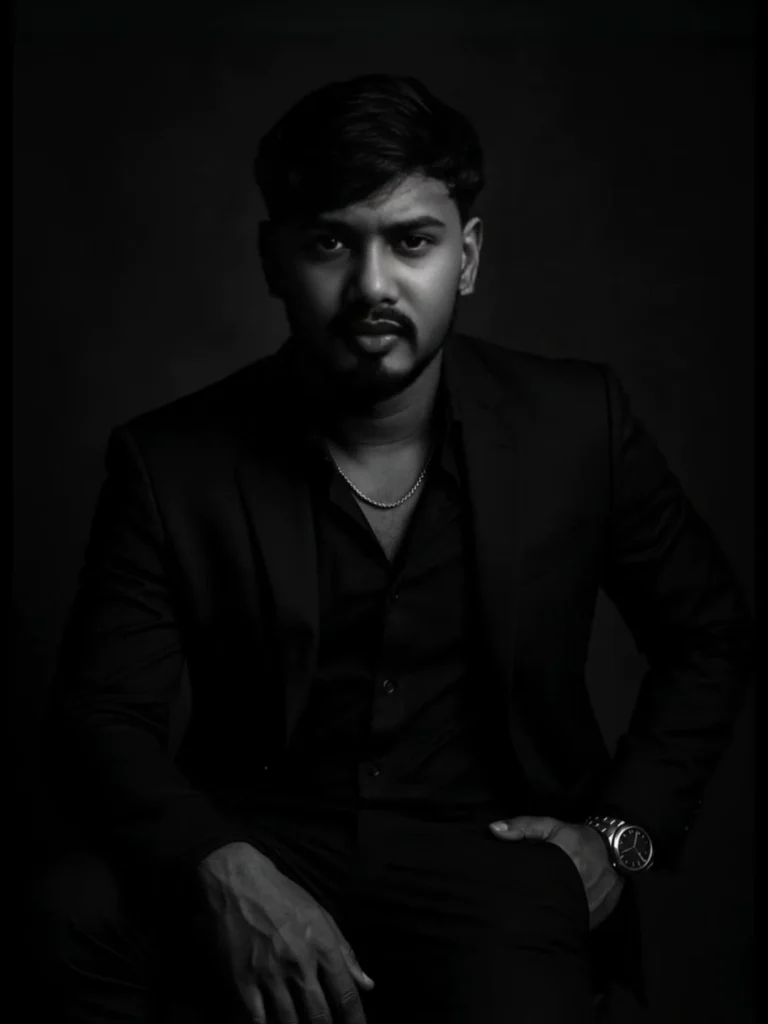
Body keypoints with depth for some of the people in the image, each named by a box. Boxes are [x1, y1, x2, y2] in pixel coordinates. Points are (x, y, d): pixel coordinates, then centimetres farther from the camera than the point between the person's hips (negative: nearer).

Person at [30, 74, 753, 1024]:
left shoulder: (575, 422, -1)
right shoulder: (171, 462, -4)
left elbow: (708, 635, 11)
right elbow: (104, 719, -4)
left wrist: (620, 831, 0)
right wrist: (220, 870, -23)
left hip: (487, 845, 0)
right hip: (258, 842, 1)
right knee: (69, 913, -30)